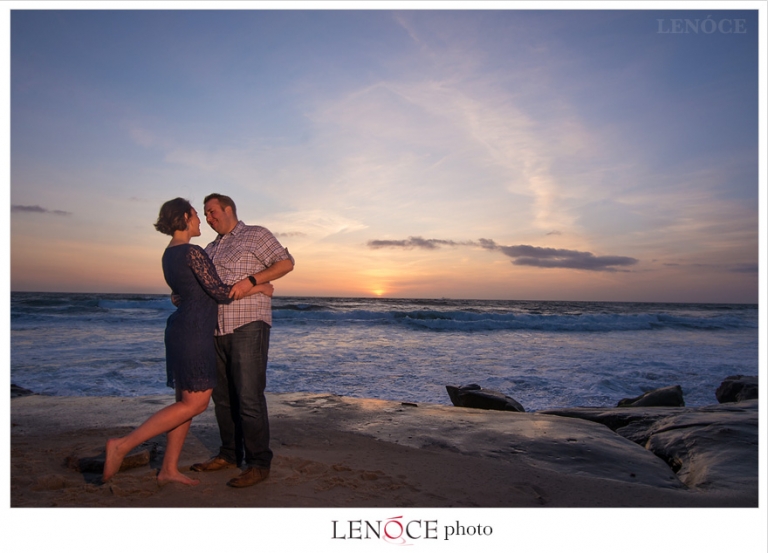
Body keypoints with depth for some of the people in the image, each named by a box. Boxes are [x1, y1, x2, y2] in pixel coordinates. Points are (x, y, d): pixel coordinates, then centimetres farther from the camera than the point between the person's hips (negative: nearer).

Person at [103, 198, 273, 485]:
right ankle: (123, 444, -4)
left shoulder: (170, 254, 14)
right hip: (193, 331, -10)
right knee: (195, 403, -4)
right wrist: (258, 287, -5)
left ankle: (169, 469, 18)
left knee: (187, 401, 13)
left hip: (181, 329, 10)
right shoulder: (192, 252, -15)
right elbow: (218, 291, -16)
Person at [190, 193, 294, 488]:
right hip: (218, 330, 7)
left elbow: (286, 263, -6)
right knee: (223, 396, 11)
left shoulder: (256, 235, 3)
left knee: (249, 396, -10)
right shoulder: (210, 249, 23)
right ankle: (229, 455, 24)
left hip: (248, 326, -7)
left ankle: (258, 464, -1)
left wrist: (250, 279, -17)